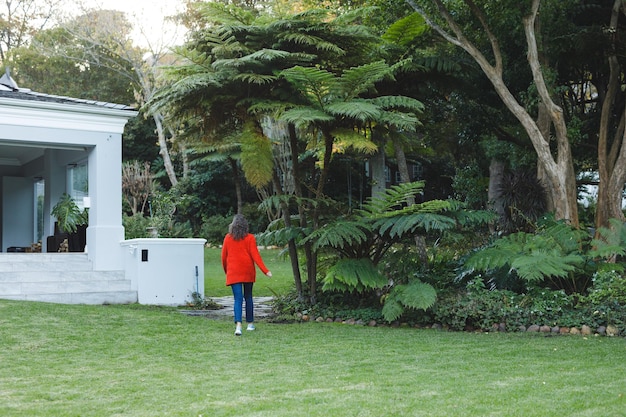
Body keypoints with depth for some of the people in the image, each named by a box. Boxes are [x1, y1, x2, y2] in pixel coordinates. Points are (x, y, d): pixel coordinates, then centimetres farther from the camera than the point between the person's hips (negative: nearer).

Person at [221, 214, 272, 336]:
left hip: (233, 272, 0)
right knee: (248, 297, 16)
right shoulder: (250, 238, -3)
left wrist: (226, 270, 23)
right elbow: (255, 255, -9)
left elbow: (223, 256, 7)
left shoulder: (228, 238, 2)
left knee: (238, 299, -5)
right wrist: (265, 270, -9)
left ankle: (238, 325, -23)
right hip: (248, 271, 0)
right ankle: (250, 323, 25)